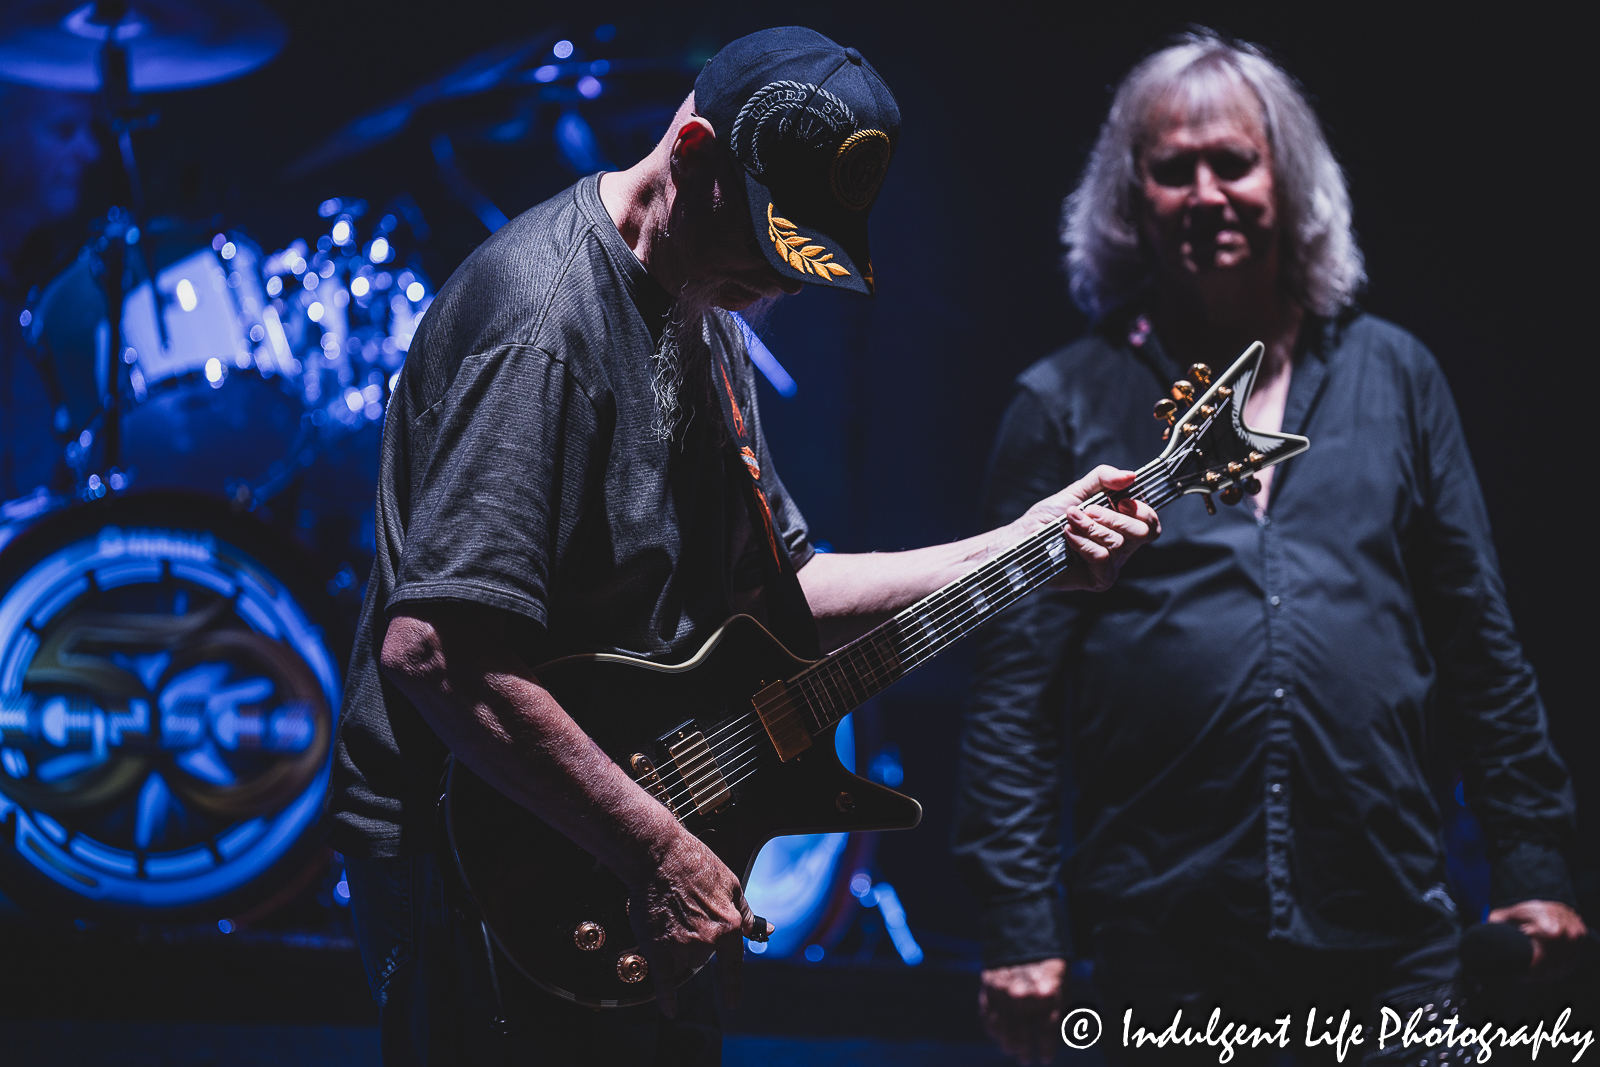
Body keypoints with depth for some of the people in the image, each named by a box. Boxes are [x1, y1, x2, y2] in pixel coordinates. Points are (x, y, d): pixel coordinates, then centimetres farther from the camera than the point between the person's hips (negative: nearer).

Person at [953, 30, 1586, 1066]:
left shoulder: (1392, 375, 11)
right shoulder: (1069, 405, 4)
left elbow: (1479, 637, 13)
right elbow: (1015, 686, 2)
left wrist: (1534, 860, 8)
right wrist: (1019, 925, -4)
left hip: (1388, 938, 2)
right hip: (1161, 954, -1)